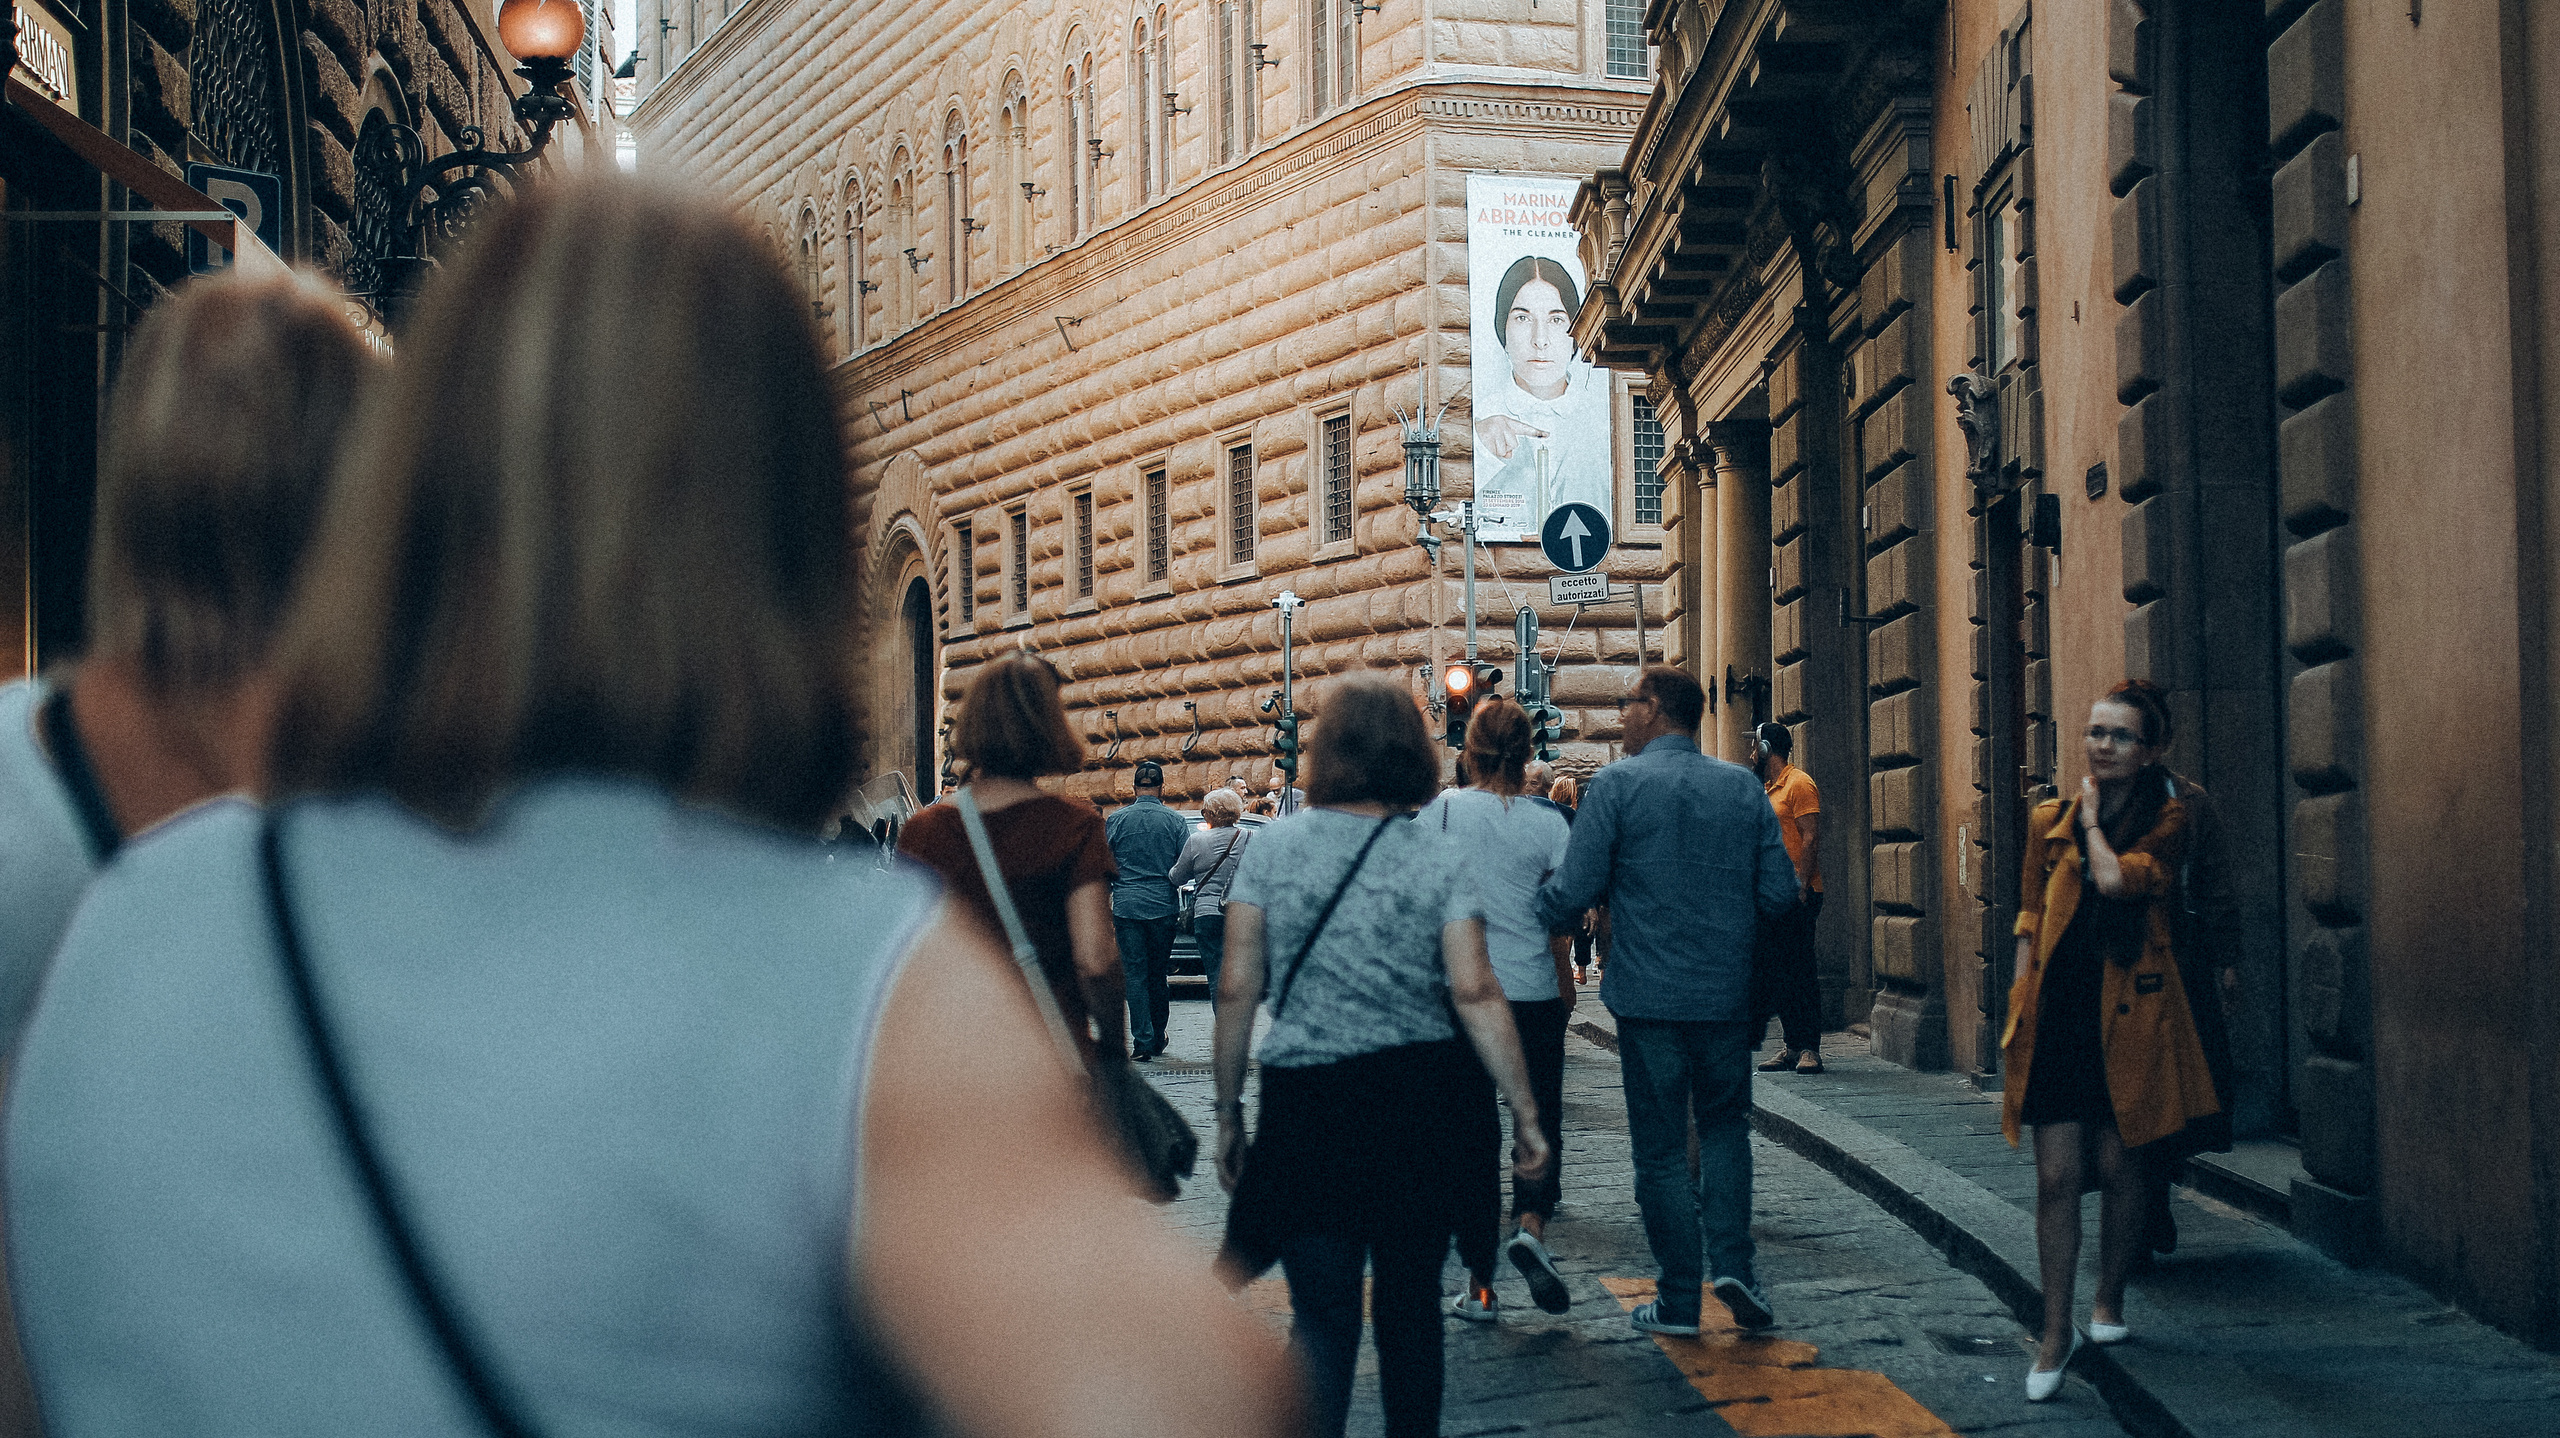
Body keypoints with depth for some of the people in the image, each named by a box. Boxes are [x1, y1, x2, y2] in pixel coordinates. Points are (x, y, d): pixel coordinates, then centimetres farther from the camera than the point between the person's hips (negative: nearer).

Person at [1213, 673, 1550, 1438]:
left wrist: (1228, 1111, 6)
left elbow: (1236, 989, -2)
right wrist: (1525, 1112, -4)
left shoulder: (1271, 847, 0)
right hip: (1421, 1105, 1)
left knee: (1322, 1316, 1)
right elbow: (1475, 992, -8)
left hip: (1307, 1107, -1)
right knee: (1411, 1300, 15)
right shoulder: (1441, 857, -1)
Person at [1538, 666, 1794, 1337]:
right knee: (1725, 1123, 20)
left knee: (1661, 1145, 6)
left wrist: (1523, 913, 9)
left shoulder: (1616, 784, -8)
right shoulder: (1743, 786, 3)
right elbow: (1779, 892, 2)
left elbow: (1573, 893, -11)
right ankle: (1731, 1259, 3)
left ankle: (1680, 1299, 10)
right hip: (1727, 993, 3)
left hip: (1649, 996, -3)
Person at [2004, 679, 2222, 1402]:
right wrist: (2019, 1011, 8)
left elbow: (2116, 879, -21)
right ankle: (2057, 1331, 2)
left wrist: (2093, 819, -4)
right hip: (2057, 1013, 2)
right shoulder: (2050, 820, 9)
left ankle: (2109, 1299, 29)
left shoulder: (2165, 820, -1)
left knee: (2119, 1165, 8)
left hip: (2127, 1015, -2)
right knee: (2057, 1174, -3)